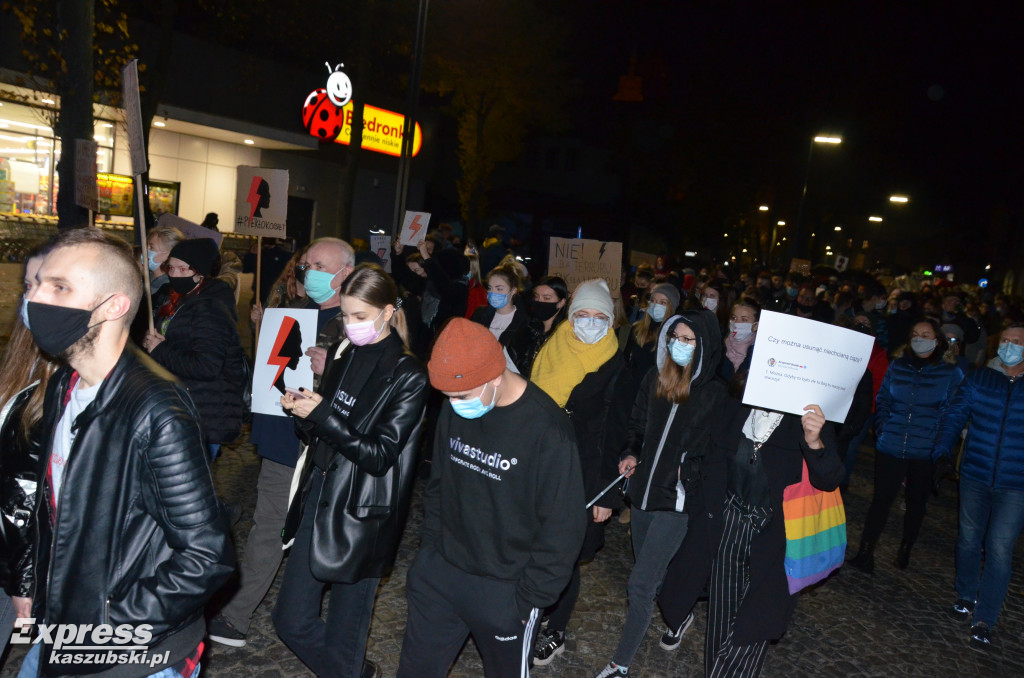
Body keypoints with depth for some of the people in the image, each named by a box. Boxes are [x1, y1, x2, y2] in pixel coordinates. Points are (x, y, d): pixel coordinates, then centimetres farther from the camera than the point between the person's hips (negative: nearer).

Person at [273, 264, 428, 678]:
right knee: (291, 620, 16)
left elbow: (380, 455, -17)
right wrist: (300, 411, -8)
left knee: (344, 636, 8)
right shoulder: (342, 356, 6)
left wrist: (321, 414, -22)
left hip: (360, 516, -6)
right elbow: (318, 434, 13)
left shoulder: (408, 376, -13)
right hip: (317, 500, 7)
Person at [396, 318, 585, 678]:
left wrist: (527, 600, -11)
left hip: (503, 590, -5)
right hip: (439, 571, 5)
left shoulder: (548, 432, -23)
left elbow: (562, 529, -16)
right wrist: (429, 547, 8)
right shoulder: (453, 409, -5)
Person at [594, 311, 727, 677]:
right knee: (651, 575, 22)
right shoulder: (655, 379, 3)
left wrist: (691, 471, -17)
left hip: (677, 499, -6)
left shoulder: (715, 392, -11)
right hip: (643, 490, 6)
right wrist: (632, 454, 1)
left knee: (641, 583, -6)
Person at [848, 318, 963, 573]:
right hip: (891, 447, 1)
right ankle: (865, 553, 5)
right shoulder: (897, 366, 5)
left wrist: (943, 445, -8)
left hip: (926, 453, -1)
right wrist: (882, 428, 2)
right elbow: (882, 400, 13)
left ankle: (905, 551, 30)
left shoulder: (951, 373, -1)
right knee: (881, 499, -1)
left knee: (916, 502, 13)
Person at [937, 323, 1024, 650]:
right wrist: (942, 448, -6)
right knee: (969, 539, 14)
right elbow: (956, 416, 6)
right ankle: (966, 598, 33)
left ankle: (984, 620, 5)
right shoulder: (978, 378, 2)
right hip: (974, 476, 2)